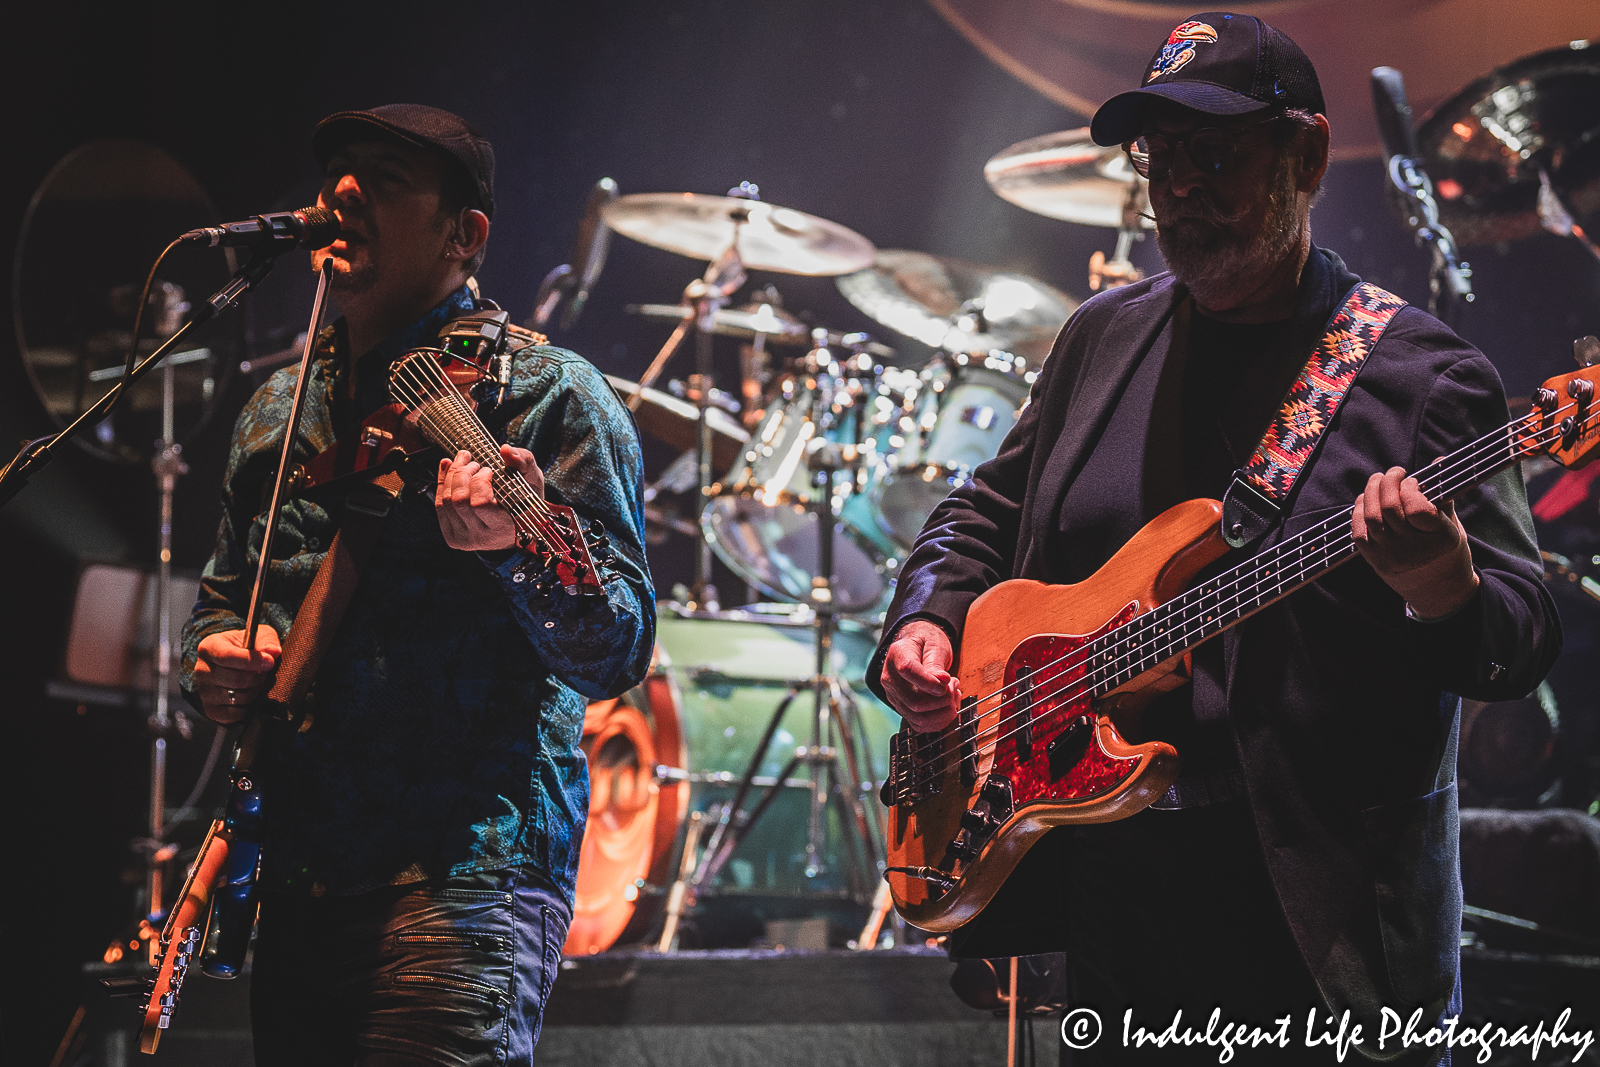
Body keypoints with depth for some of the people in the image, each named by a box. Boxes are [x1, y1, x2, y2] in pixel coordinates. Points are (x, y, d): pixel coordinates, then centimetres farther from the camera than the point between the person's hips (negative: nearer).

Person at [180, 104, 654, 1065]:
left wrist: (515, 551, -30)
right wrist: (218, 651, 5)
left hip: (467, 867, -6)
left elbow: (621, 655, -12)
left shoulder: (545, 395, -4)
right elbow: (228, 587, 28)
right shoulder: (277, 413, 15)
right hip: (298, 877, 6)